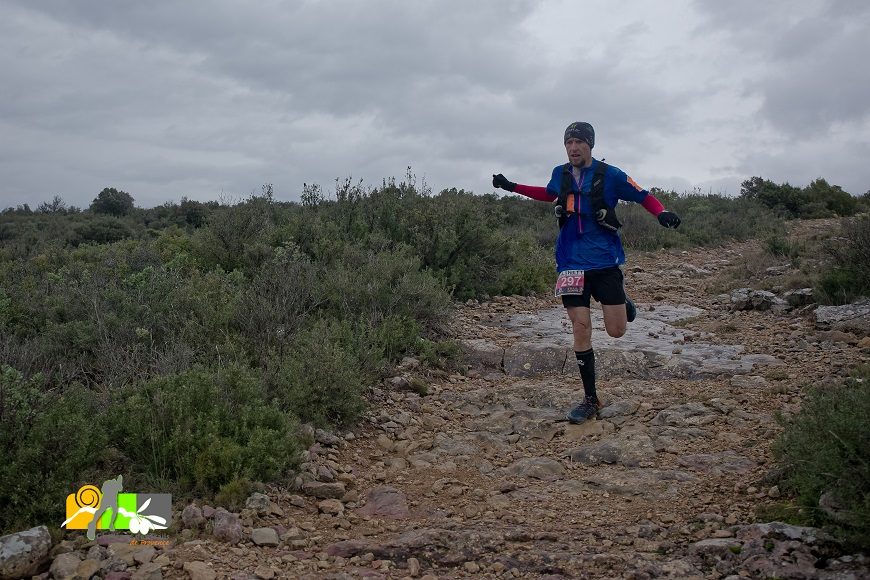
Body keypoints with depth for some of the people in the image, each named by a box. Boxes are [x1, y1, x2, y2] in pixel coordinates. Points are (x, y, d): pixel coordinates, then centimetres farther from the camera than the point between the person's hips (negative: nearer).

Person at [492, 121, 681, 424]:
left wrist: (662, 213, -22)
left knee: (616, 331, -3)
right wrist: (511, 187, 27)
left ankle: (622, 301, 36)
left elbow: (644, 196, -2)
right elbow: (549, 194, 28)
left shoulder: (610, 175, -6)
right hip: (572, 264, 3)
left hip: (605, 263, -2)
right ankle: (590, 400, 8)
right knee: (581, 328, -3)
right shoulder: (560, 174, 6)